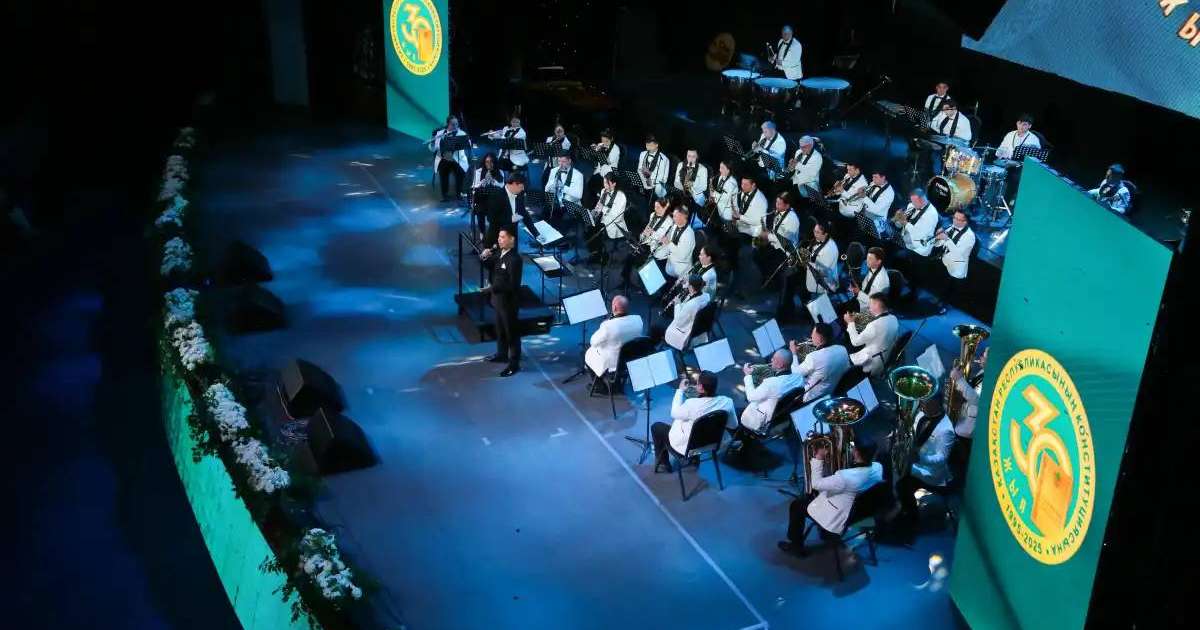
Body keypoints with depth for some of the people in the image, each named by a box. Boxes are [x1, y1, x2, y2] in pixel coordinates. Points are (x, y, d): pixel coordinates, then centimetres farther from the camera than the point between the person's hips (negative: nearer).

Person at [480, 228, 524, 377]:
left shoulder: (514, 259, -26)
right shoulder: (500, 253, 1)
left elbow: (513, 285, -27)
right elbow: (491, 266, 16)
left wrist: (492, 288, -25)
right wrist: (485, 257, -5)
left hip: (508, 300, -9)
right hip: (498, 298, 9)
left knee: (512, 332, 4)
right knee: (500, 329, 24)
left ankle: (514, 364, 13)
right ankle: (502, 354, 41)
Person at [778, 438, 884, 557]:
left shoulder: (845, 477, -39)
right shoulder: (878, 467, -18)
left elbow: (816, 484, -25)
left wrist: (818, 459, -17)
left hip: (837, 521, -7)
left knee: (796, 505, 14)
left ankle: (796, 546, 30)